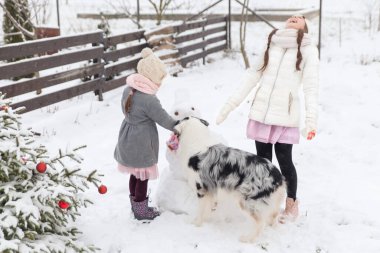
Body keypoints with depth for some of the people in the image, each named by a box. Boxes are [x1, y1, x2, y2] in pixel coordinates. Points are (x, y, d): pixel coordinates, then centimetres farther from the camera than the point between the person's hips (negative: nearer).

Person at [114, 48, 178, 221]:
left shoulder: (129, 89, 0)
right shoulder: (149, 100, -24)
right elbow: (165, 120, -17)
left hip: (127, 140, 8)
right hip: (141, 144, -8)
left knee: (135, 174, 22)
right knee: (143, 176, 7)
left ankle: (135, 204, 38)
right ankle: (141, 211, 20)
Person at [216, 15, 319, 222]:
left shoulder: (308, 50, 3)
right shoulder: (270, 45, 14)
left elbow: (311, 86, -5)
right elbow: (251, 77, 13)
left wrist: (311, 119, -17)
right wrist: (229, 105, 9)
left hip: (286, 115, -3)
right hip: (260, 113, 4)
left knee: (284, 161, 0)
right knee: (263, 161, 9)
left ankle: (291, 204, 20)